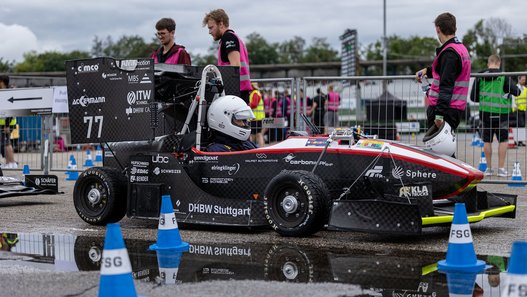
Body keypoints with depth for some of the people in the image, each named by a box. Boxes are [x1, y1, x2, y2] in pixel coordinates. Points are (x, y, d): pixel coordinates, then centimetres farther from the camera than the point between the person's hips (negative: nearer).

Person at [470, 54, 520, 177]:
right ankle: (501, 168, 4)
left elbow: (473, 97, 4)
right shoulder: (504, 76, -9)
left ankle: (489, 168, 15)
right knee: (503, 140, 7)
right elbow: (516, 92, -8)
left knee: (487, 140, 11)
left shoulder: (480, 77, 1)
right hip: (501, 112, -3)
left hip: (485, 112, 3)